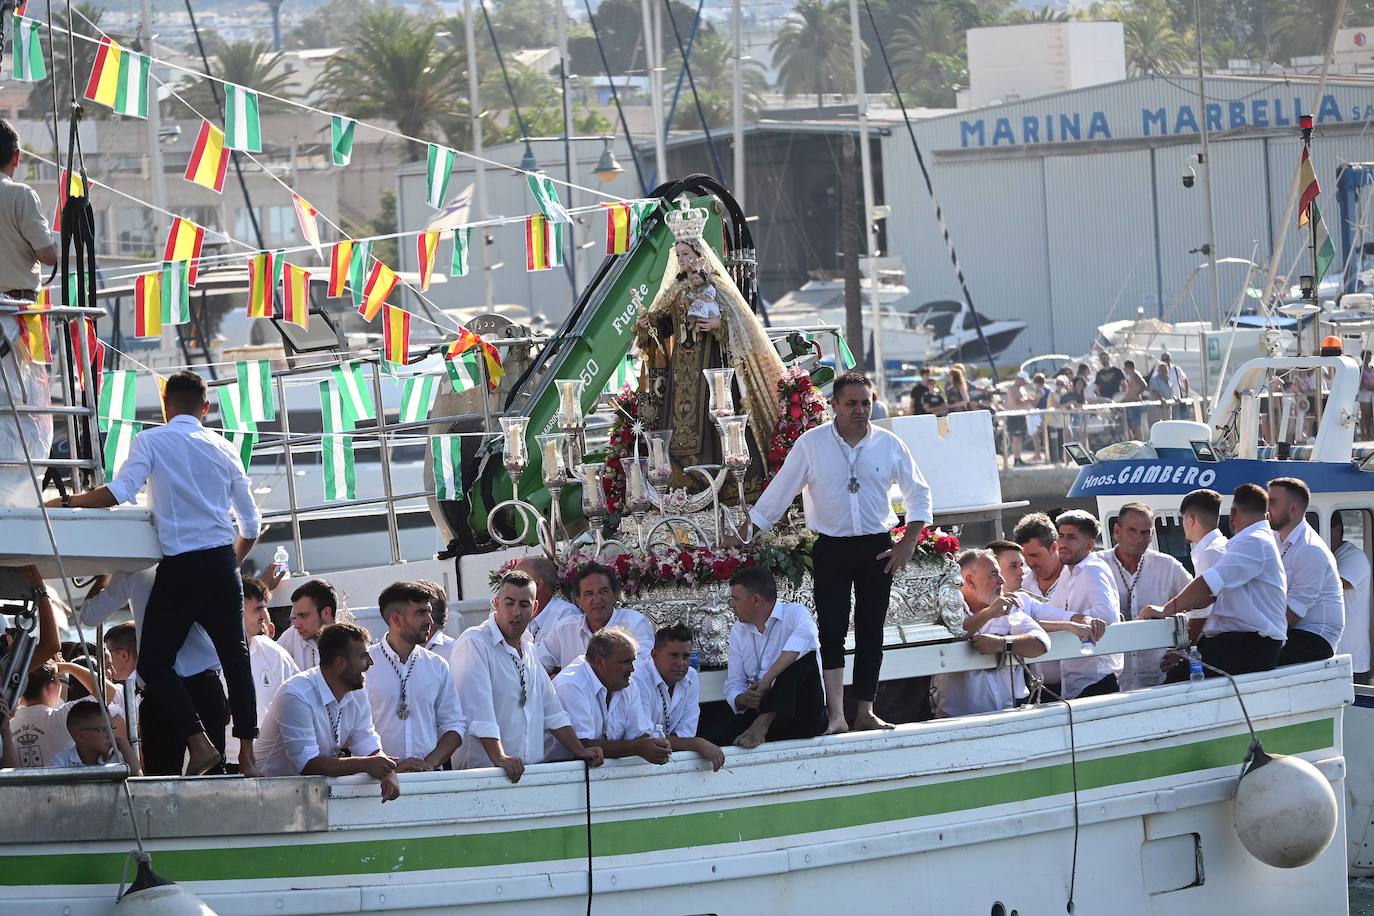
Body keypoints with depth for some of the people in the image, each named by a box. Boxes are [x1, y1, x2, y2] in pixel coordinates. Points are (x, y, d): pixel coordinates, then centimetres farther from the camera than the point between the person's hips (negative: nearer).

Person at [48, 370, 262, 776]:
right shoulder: (222, 447, 12)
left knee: (155, 661, 4)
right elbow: (251, 524, 15)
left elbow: (118, 493, -14)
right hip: (221, 563, 4)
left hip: (180, 567, -4)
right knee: (235, 656, 11)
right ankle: (246, 755, 8)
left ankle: (199, 743, -11)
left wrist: (68, 502, 0)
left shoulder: (151, 441, 0)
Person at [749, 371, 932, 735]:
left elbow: (919, 494, 11)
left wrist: (908, 542, 2)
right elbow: (779, 493, 1)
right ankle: (836, 716, -13)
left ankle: (865, 712, 11)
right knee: (832, 630, -11)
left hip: (877, 548, 2)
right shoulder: (811, 444, -4)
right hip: (831, 550, -2)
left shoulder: (889, 445, 2)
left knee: (871, 632, 5)